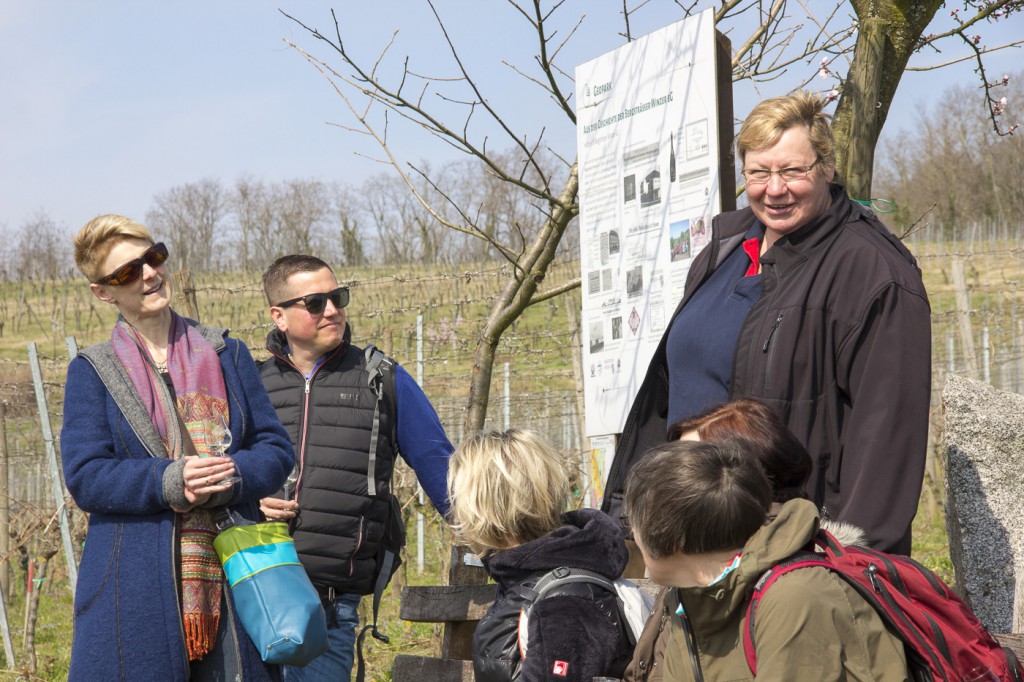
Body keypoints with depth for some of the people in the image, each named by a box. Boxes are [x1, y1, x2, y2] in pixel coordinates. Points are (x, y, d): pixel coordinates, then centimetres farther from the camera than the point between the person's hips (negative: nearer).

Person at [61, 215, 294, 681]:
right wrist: (168, 481, -20)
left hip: (231, 577, 2)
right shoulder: (92, 371, 6)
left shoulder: (226, 355, 13)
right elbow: (84, 476, -4)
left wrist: (225, 479, -14)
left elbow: (276, 450, 7)